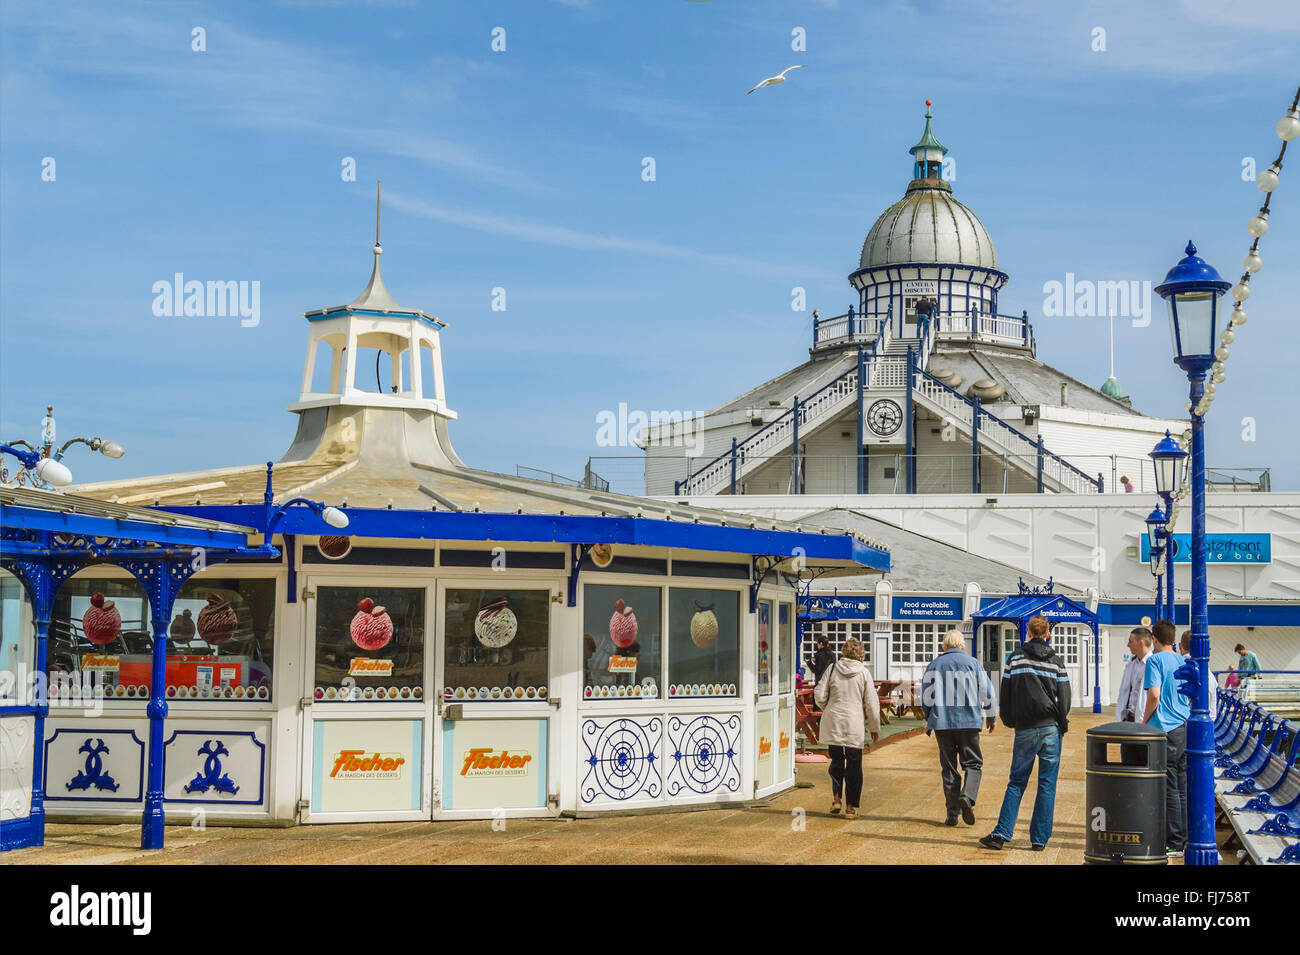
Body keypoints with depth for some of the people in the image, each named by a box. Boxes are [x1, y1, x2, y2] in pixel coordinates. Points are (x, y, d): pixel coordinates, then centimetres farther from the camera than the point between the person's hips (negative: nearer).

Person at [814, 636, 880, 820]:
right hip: (854, 725, -2)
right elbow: (872, 703, -2)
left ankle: (836, 798, 9)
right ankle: (850, 806, 6)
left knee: (836, 761, 18)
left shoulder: (832, 669, 0)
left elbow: (819, 696, -1)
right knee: (854, 765, 5)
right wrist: (875, 727, 9)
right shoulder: (864, 673, -3)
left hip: (832, 723, 2)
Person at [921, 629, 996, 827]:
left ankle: (952, 813, 4)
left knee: (949, 768, 7)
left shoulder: (934, 665, 5)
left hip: (942, 723, 1)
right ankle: (968, 796, -19)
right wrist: (991, 717, 17)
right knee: (973, 763, 8)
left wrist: (929, 720, 22)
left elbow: (926, 695, 7)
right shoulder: (973, 663, 2)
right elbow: (987, 692, 3)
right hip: (969, 721, -1)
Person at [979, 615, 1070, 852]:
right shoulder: (1055, 661, 1)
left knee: (1016, 782, 7)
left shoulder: (1016, 659, 1)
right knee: (1047, 784, 4)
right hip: (1051, 729, 0)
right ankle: (1039, 839, 3)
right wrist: (1061, 724, 13)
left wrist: (1010, 721, 15)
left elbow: (1005, 695, 2)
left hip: (1025, 730, 0)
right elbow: (1064, 698, 0)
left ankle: (1001, 834, -2)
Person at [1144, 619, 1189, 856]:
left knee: (1169, 788, -2)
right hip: (1186, 729, 6)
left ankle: (1174, 843, 0)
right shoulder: (1184, 662, 11)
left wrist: (1145, 721, -6)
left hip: (1166, 730, -6)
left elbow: (1154, 695, -18)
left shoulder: (1155, 660, -8)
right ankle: (1185, 840, 16)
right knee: (1183, 788, 11)